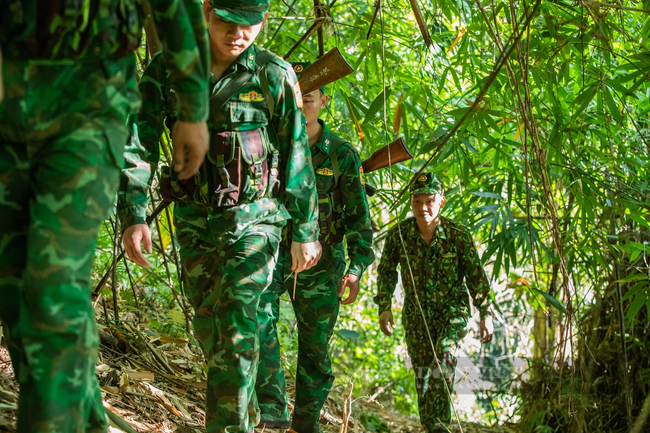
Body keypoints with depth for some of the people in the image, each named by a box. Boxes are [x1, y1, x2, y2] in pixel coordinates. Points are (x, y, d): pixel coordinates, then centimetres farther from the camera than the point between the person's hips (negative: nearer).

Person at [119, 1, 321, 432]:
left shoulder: (275, 76, -8)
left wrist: (306, 232, -2)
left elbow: (297, 158, -4)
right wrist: (133, 214, -17)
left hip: (252, 219, -3)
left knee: (236, 323, -15)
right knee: (208, 328, 13)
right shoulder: (167, 69, -4)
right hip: (193, 219, 4)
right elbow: (140, 142, -7)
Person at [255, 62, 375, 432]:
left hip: (320, 262, 0)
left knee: (316, 349, 6)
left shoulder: (342, 155, -1)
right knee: (259, 318, -27)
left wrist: (358, 266, -14)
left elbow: (358, 216, -2)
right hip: (271, 251, 0)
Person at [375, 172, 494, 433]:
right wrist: (384, 308, -1)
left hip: (452, 309, -2)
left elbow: (476, 276, -5)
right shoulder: (398, 235, -12)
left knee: (444, 353, -27)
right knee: (422, 372, 5)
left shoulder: (458, 235, -15)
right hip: (417, 314, 2)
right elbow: (386, 272, 4)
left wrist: (485, 314, -3)